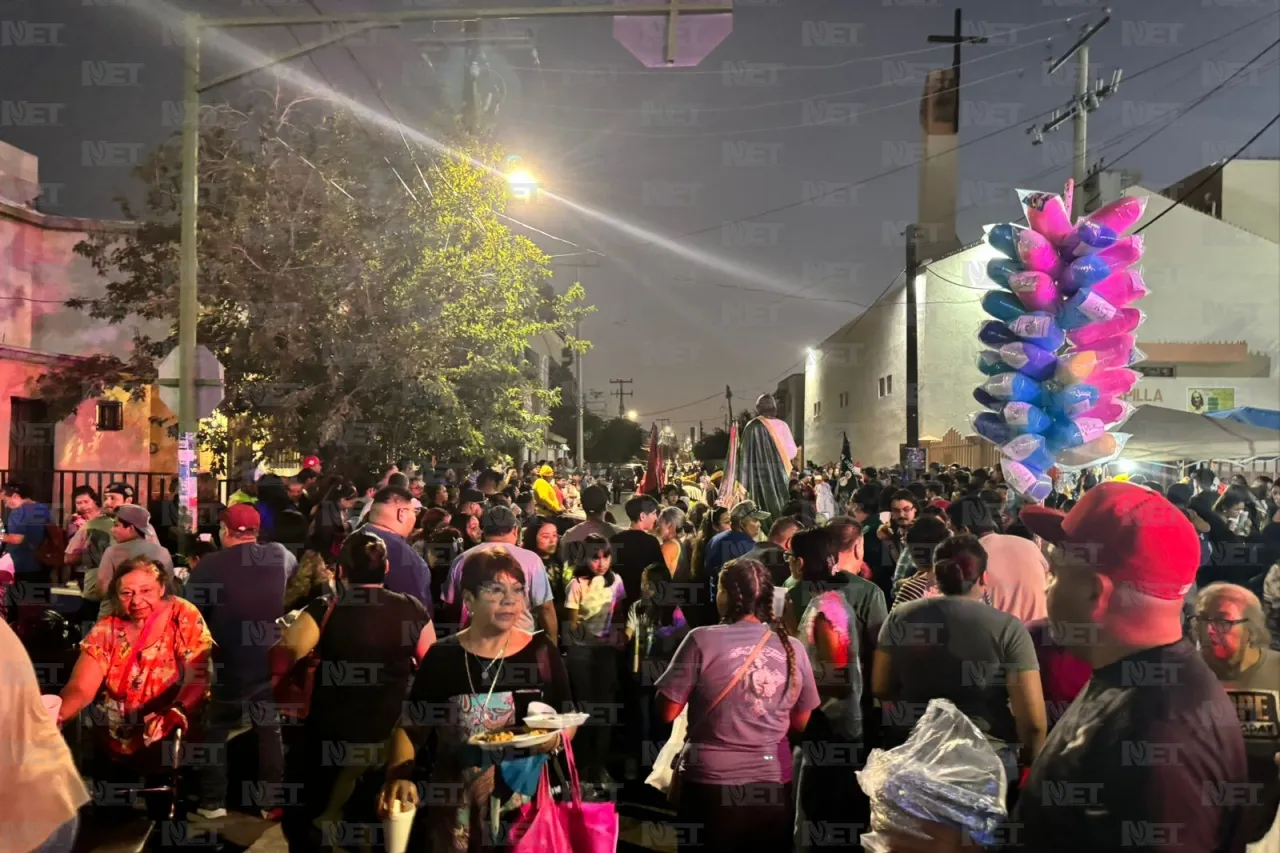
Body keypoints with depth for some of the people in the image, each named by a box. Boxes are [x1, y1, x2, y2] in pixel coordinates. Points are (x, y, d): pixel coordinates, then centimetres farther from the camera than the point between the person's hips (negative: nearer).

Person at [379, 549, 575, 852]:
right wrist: (399, 777, -18)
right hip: (457, 805, 0)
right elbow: (409, 728, -1)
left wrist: (555, 738, -16)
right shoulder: (442, 657, -4)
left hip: (527, 798, 1)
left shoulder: (541, 652, -2)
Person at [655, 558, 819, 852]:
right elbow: (800, 723, 7)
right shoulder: (793, 648, -3)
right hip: (774, 783, 3)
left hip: (710, 782, -3)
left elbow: (667, 712, -9)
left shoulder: (703, 640, -14)